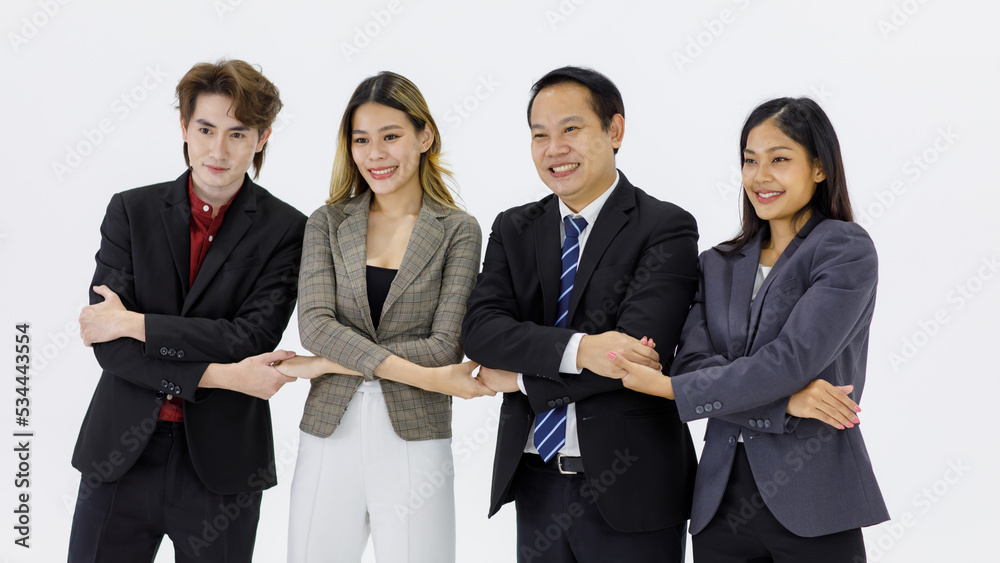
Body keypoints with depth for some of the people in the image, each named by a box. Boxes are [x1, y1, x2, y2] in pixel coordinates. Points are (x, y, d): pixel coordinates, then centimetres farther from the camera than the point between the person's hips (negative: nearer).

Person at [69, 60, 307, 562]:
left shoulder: (287, 231, -2)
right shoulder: (130, 211, 3)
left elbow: (254, 338, -14)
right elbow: (108, 345, -6)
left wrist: (133, 323, -12)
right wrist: (218, 375, -16)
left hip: (220, 466, -1)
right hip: (120, 457, 2)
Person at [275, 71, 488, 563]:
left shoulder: (458, 231, 1)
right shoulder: (328, 223, 7)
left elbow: (445, 347, -8)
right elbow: (315, 324, -7)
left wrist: (325, 365, -9)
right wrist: (422, 375, -17)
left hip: (415, 445, -2)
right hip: (329, 438, 2)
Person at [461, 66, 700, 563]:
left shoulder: (666, 228, -7)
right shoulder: (514, 230, 9)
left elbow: (640, 351, -19)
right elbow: (479, 327, -6)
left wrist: (518, 377, -9)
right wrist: (576, 349, -23)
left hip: (629, 489, -4)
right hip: (536, 484, 4)